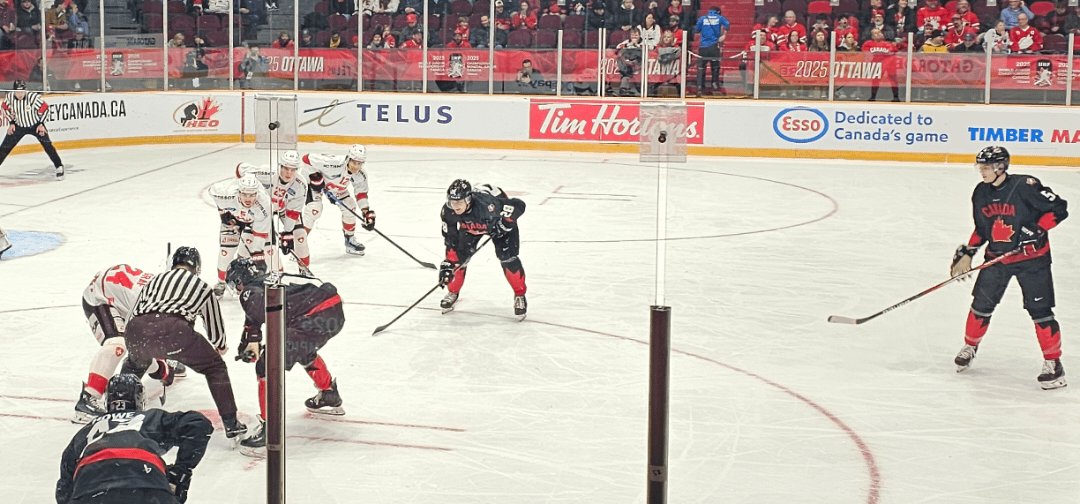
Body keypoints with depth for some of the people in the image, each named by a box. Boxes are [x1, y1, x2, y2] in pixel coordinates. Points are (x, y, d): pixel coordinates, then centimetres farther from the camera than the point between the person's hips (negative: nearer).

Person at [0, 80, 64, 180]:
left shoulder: (33, 97, -29)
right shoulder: (10, 97, -17)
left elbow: (44, 108, -15)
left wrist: (41, 124, -14)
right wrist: (11, 122, 1)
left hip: (35, 125, -3)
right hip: (19, 126, 3)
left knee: (47, 145, -17)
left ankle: (59, 167, -7)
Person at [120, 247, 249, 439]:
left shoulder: (155, 280, 36)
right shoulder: (202, 286, 27)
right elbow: (214, 322, 33)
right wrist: (221, 347, 54)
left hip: (136, 329, 4)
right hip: (173, 329, -4)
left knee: (133, 365, 37)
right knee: (215, 367, 14)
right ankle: (231, 423, 9)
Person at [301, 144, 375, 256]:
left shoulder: (361, 175, -19)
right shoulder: (334, 163, -41)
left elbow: (361, 193, -4)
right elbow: (307, 158, -37)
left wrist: (366, 211, -12)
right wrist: (314, 176, -30)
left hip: (338, 187, 7)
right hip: (316, 183, -7)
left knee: (350, 207, 2)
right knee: (314, 210, -22)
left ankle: (350, 239, 22)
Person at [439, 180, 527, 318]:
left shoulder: (486, 204, -46)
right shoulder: (448, 212, -29)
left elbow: (518, 205, -37)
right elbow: (450, 239, -16)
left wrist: (503, 224, -37)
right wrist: (448, 263, -21)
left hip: (500, 221, -4)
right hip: (469, 227, 4)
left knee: (507, 257, -17)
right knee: (459, 255, -8)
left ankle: (520, 295, 0)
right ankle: (452, 293, 14)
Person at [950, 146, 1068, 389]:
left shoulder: (1025, 186, -18)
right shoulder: (981, 193, 3)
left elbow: (1058, 209, -15)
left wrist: (1037, 229, -24)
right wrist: (967, 254, 7)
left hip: (1031, 258, -5)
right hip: (996, 258, 5)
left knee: (1040, 310, -7)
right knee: (981, 305, 8)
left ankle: (1053, 362, 2)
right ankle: (970, 346, 33)